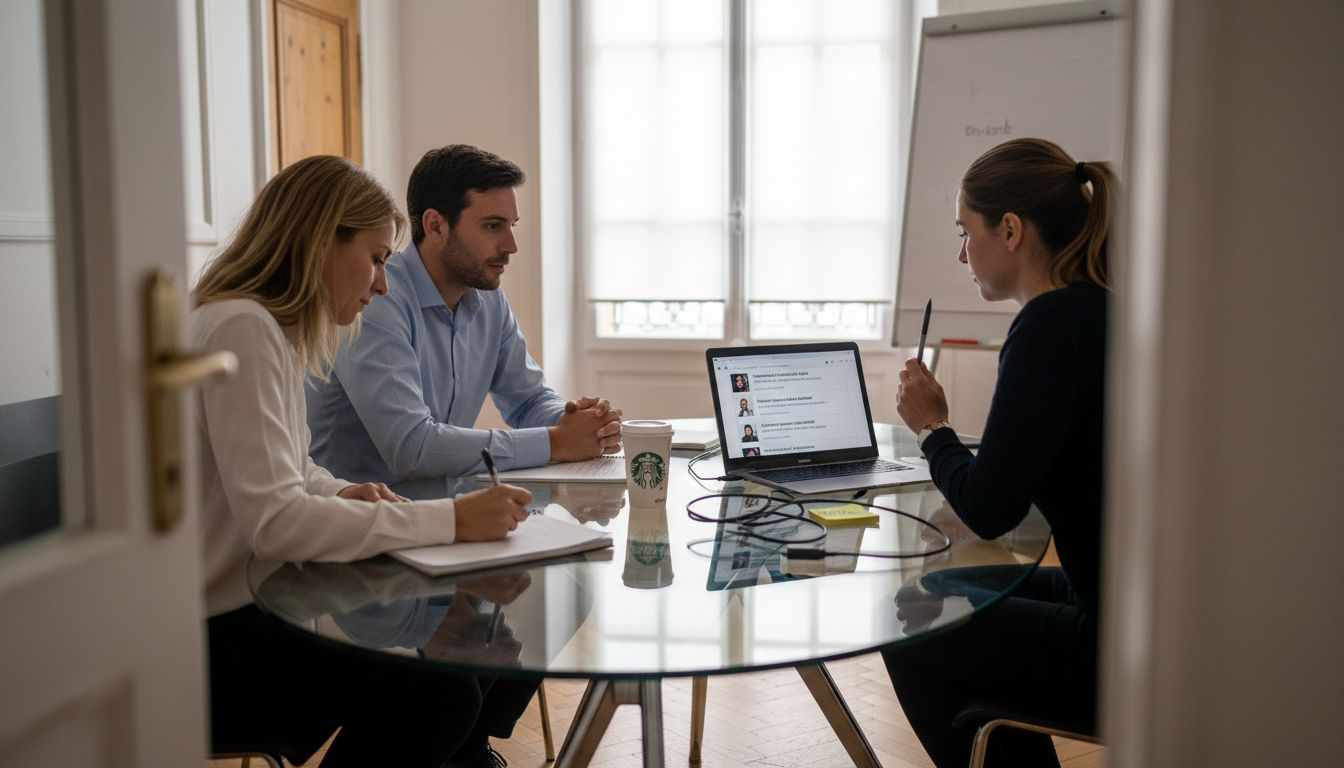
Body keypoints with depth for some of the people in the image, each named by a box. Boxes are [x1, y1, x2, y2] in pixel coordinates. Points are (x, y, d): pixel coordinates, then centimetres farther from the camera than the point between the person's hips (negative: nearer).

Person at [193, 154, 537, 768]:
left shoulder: (277, 332, 11)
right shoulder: (241, 329, -19)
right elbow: (273, 522, -26)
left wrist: (340, 494, 0)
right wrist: (451, 520, -25)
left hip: (261, 601, 9)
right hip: (215, 633, -9)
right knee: (436, 695, -24)